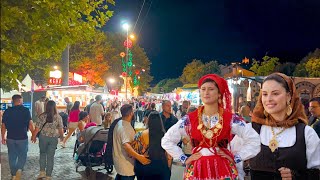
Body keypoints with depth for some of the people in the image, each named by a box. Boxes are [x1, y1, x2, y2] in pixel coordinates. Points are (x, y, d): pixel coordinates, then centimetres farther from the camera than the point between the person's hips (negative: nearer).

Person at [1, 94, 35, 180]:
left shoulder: (7, 111, 1)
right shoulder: (25, 110, -9)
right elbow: (30, 124, -10)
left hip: (10, 138, 3)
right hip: (22, 137, -3)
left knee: (12, 157, 15)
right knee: (22, 155, 12)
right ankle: (19, 169, -12)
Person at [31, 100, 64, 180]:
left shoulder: (42, 116, -8)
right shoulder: (58, 117, -6)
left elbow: (37, 128, -6)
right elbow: (61, 129, -2)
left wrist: (34, 136, 9)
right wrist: (61, 137, 15)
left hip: (43, 137, 0)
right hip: (54, 138, 0)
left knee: (42, 153, 21)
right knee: (51, 156, 7)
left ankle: (42, 171, 15)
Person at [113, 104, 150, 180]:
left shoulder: (119, 123, 3)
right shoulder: (126, 127, -27)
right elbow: (126, 145, -41)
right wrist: (139, 156, -51)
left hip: (118, 159, 10)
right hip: (126, 165, -9)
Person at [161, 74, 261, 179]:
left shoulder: (230, 119, -4)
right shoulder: (189, 119, -3)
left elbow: (254, 140, 2)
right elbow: (167, 141, 4)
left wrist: (235, 159, -3)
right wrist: (184, 159, 0)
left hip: (223, 169, -1)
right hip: (197, 169, 1)